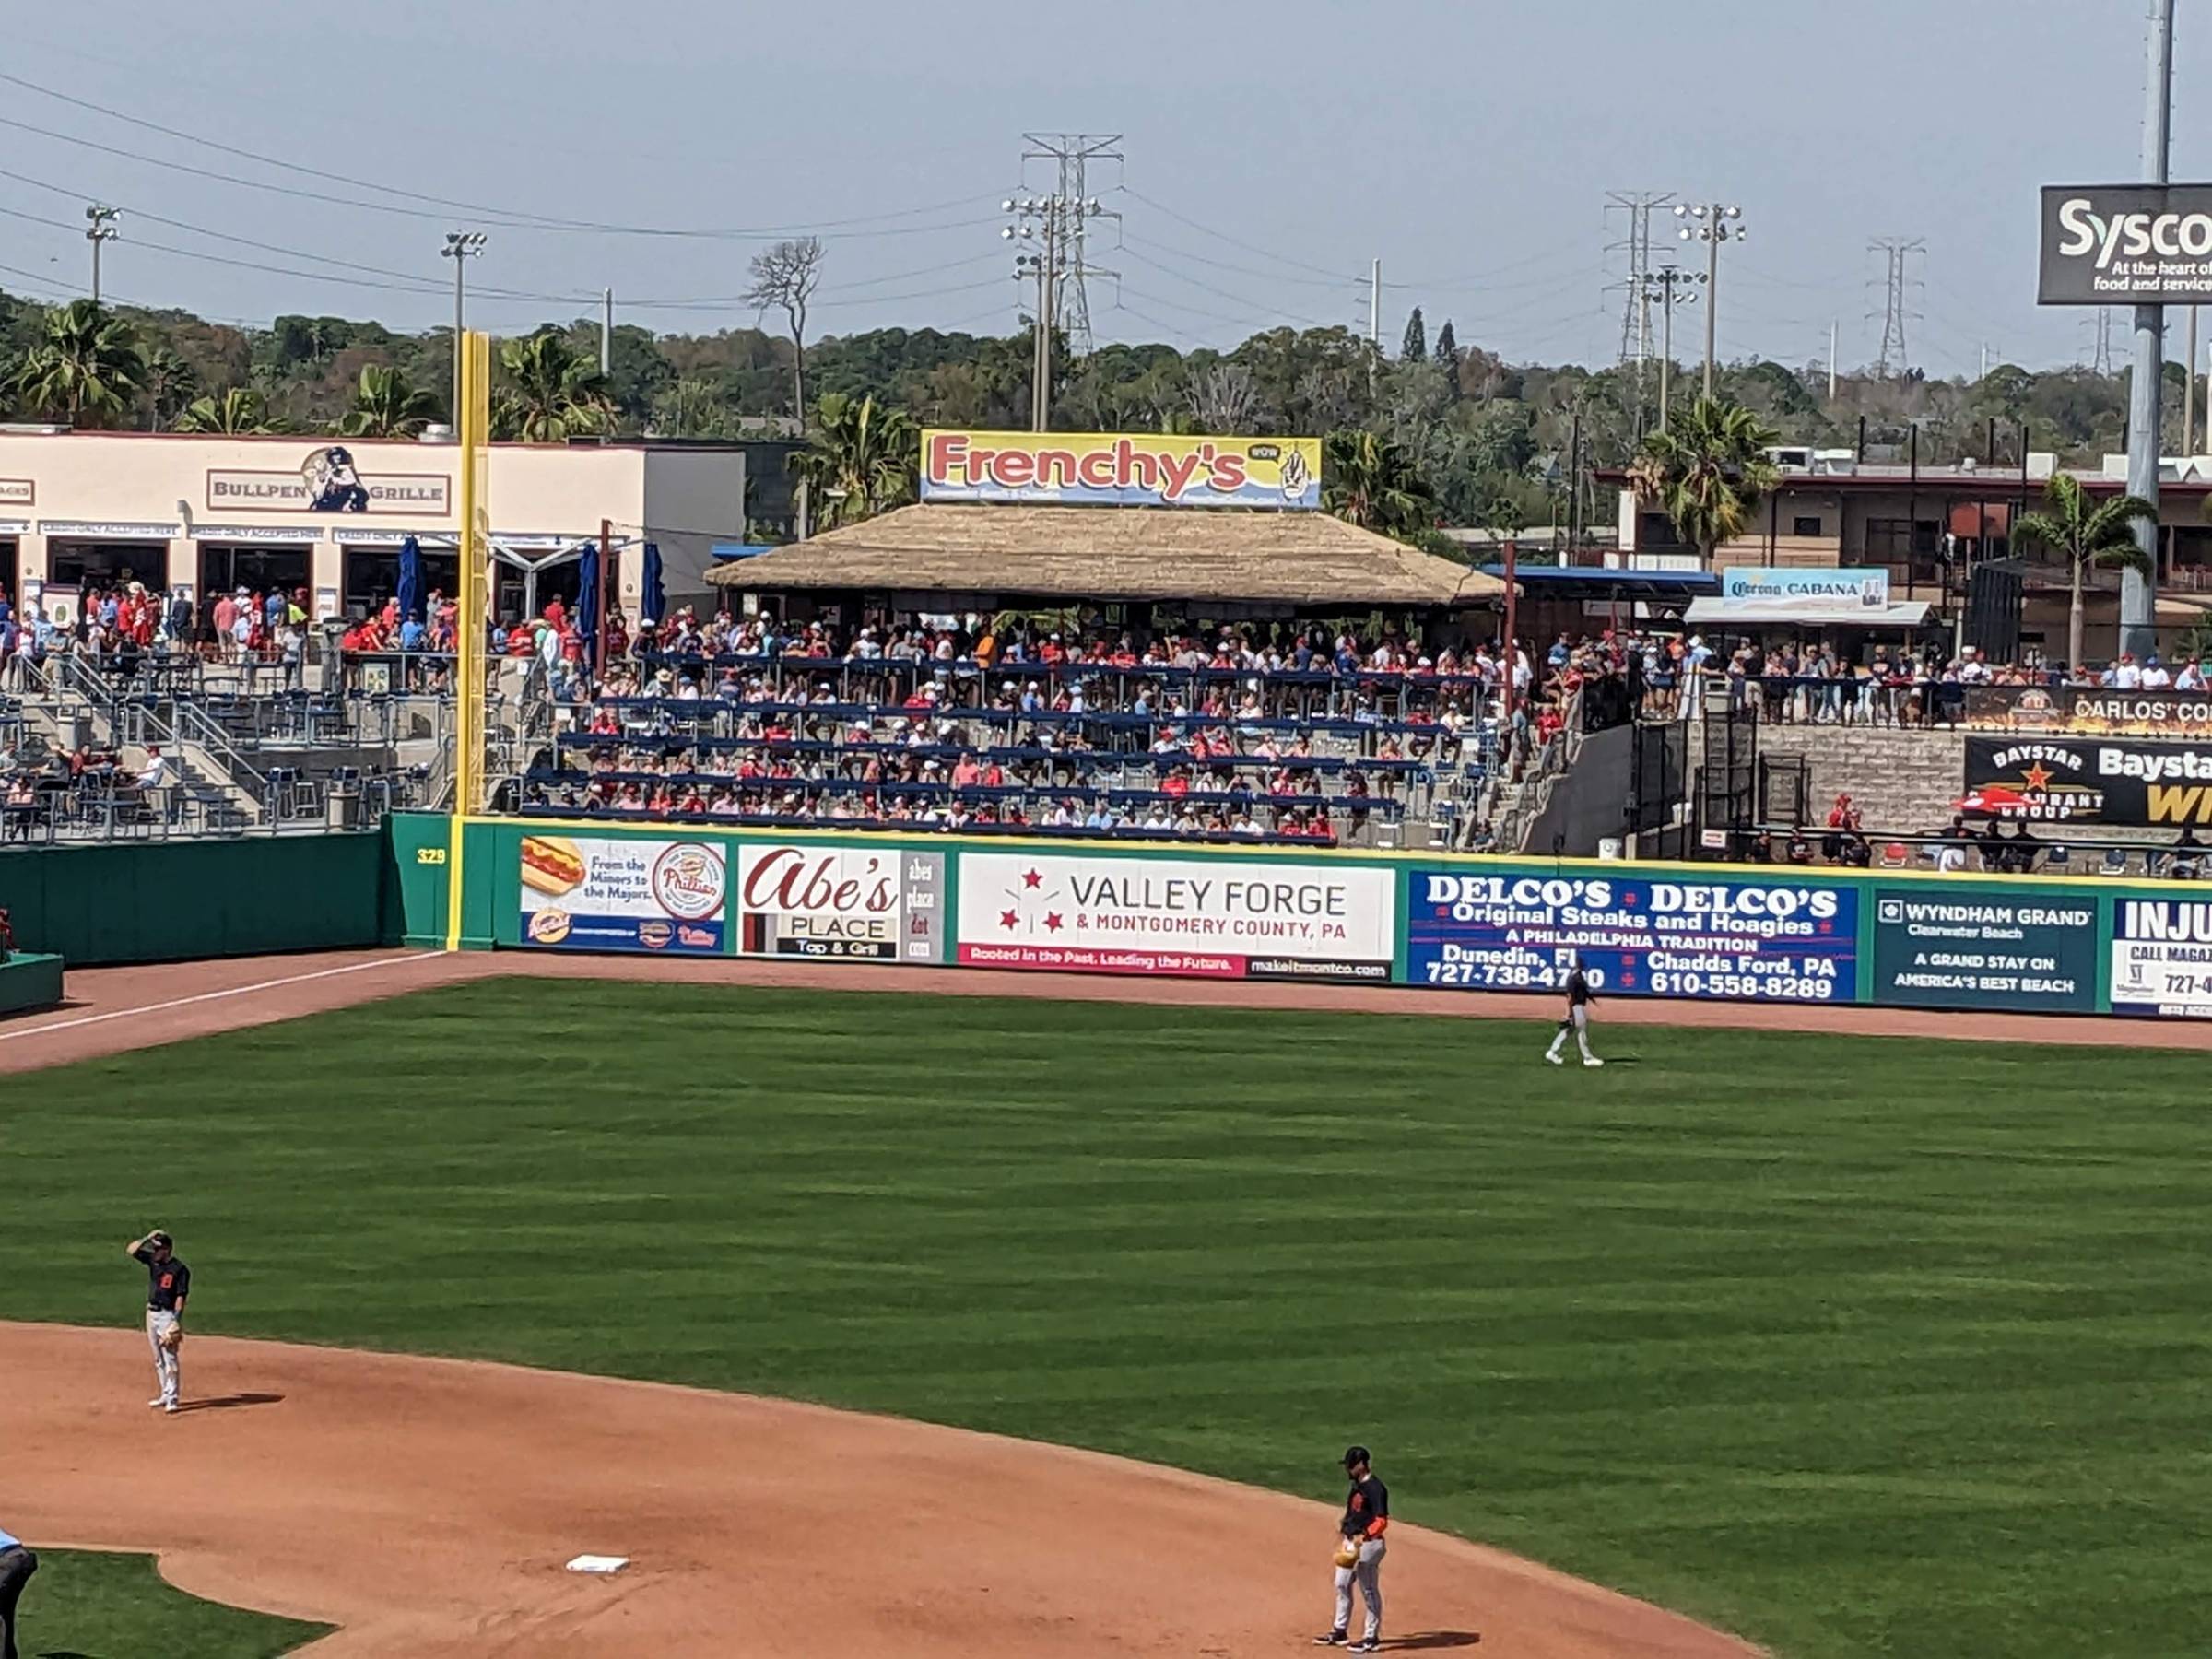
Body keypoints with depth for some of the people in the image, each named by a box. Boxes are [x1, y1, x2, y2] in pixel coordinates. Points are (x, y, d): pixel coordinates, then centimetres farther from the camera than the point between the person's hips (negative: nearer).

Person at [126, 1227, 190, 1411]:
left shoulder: (179, 1270, -12)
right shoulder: (152, 1260, 7)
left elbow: (181, 1296, -14)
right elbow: (130, 1250, 4)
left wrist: (176, 1320, -20)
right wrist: (147, 1239, -6)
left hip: (168, 1315, -8)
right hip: (152, 1313, 8)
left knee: (170, 1357, -10)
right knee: (158, 1359, 12)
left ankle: (172, 1398, -11)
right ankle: (165, 1395, 19)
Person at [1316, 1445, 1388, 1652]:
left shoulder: (1375, 1488, -18)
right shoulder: (1357, 1486, 11)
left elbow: (1381, 1521, -23)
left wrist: (1363, 1536, -32)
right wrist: (1344, 1524, 11)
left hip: (1367, 1545, -10)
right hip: (1350, 1542, 10)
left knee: (1369, 1591, -2)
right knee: (1342, 1585, 16)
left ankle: (1372, 1638, 6)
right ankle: (1340, 1632, 27)